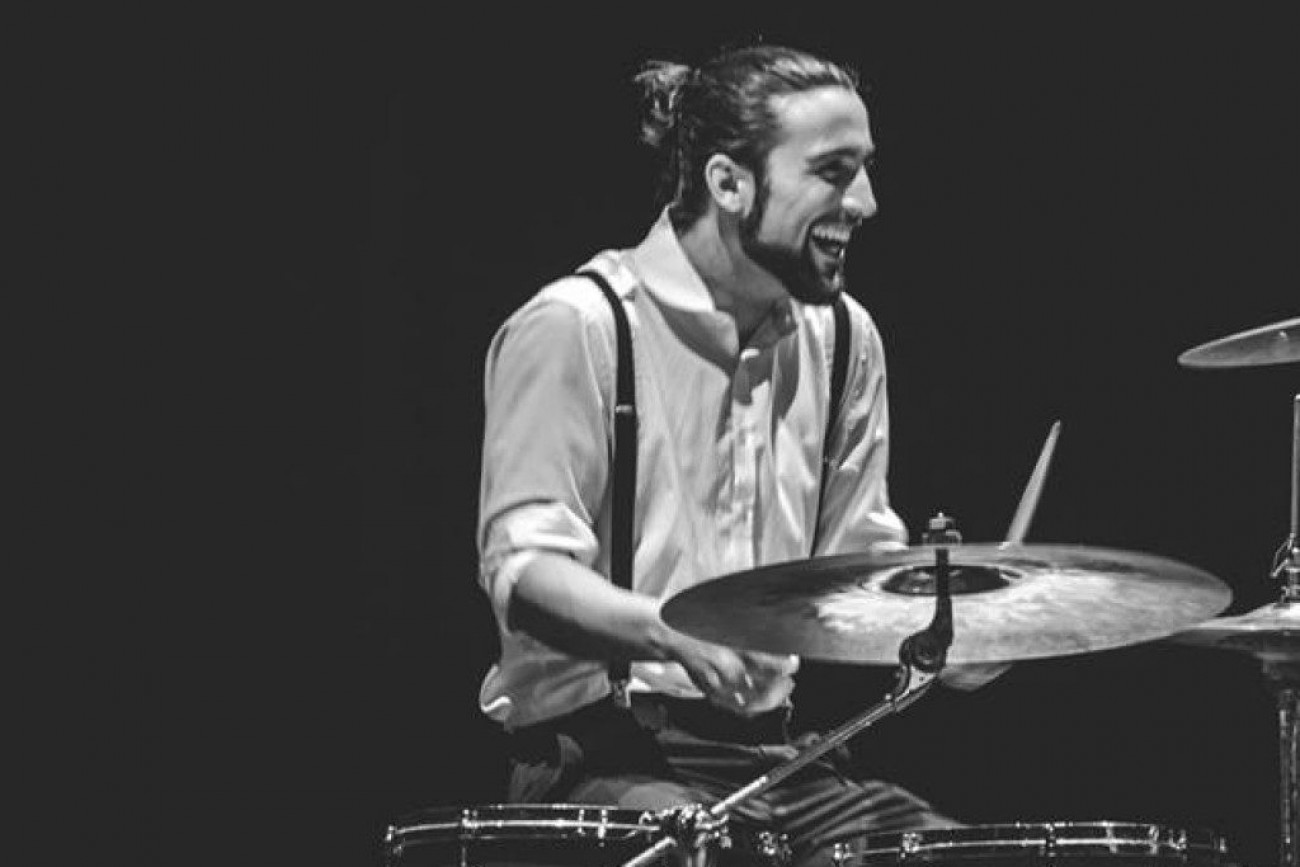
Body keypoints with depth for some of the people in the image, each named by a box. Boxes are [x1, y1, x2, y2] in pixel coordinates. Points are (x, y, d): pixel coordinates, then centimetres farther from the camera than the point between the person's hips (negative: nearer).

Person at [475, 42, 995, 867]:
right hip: (605, 756, -7)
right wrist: (676, 634, -33)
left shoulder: (840, 337, 11)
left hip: (783, 753, 7)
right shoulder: (574, 328, -10)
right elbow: (522, 569, -15)